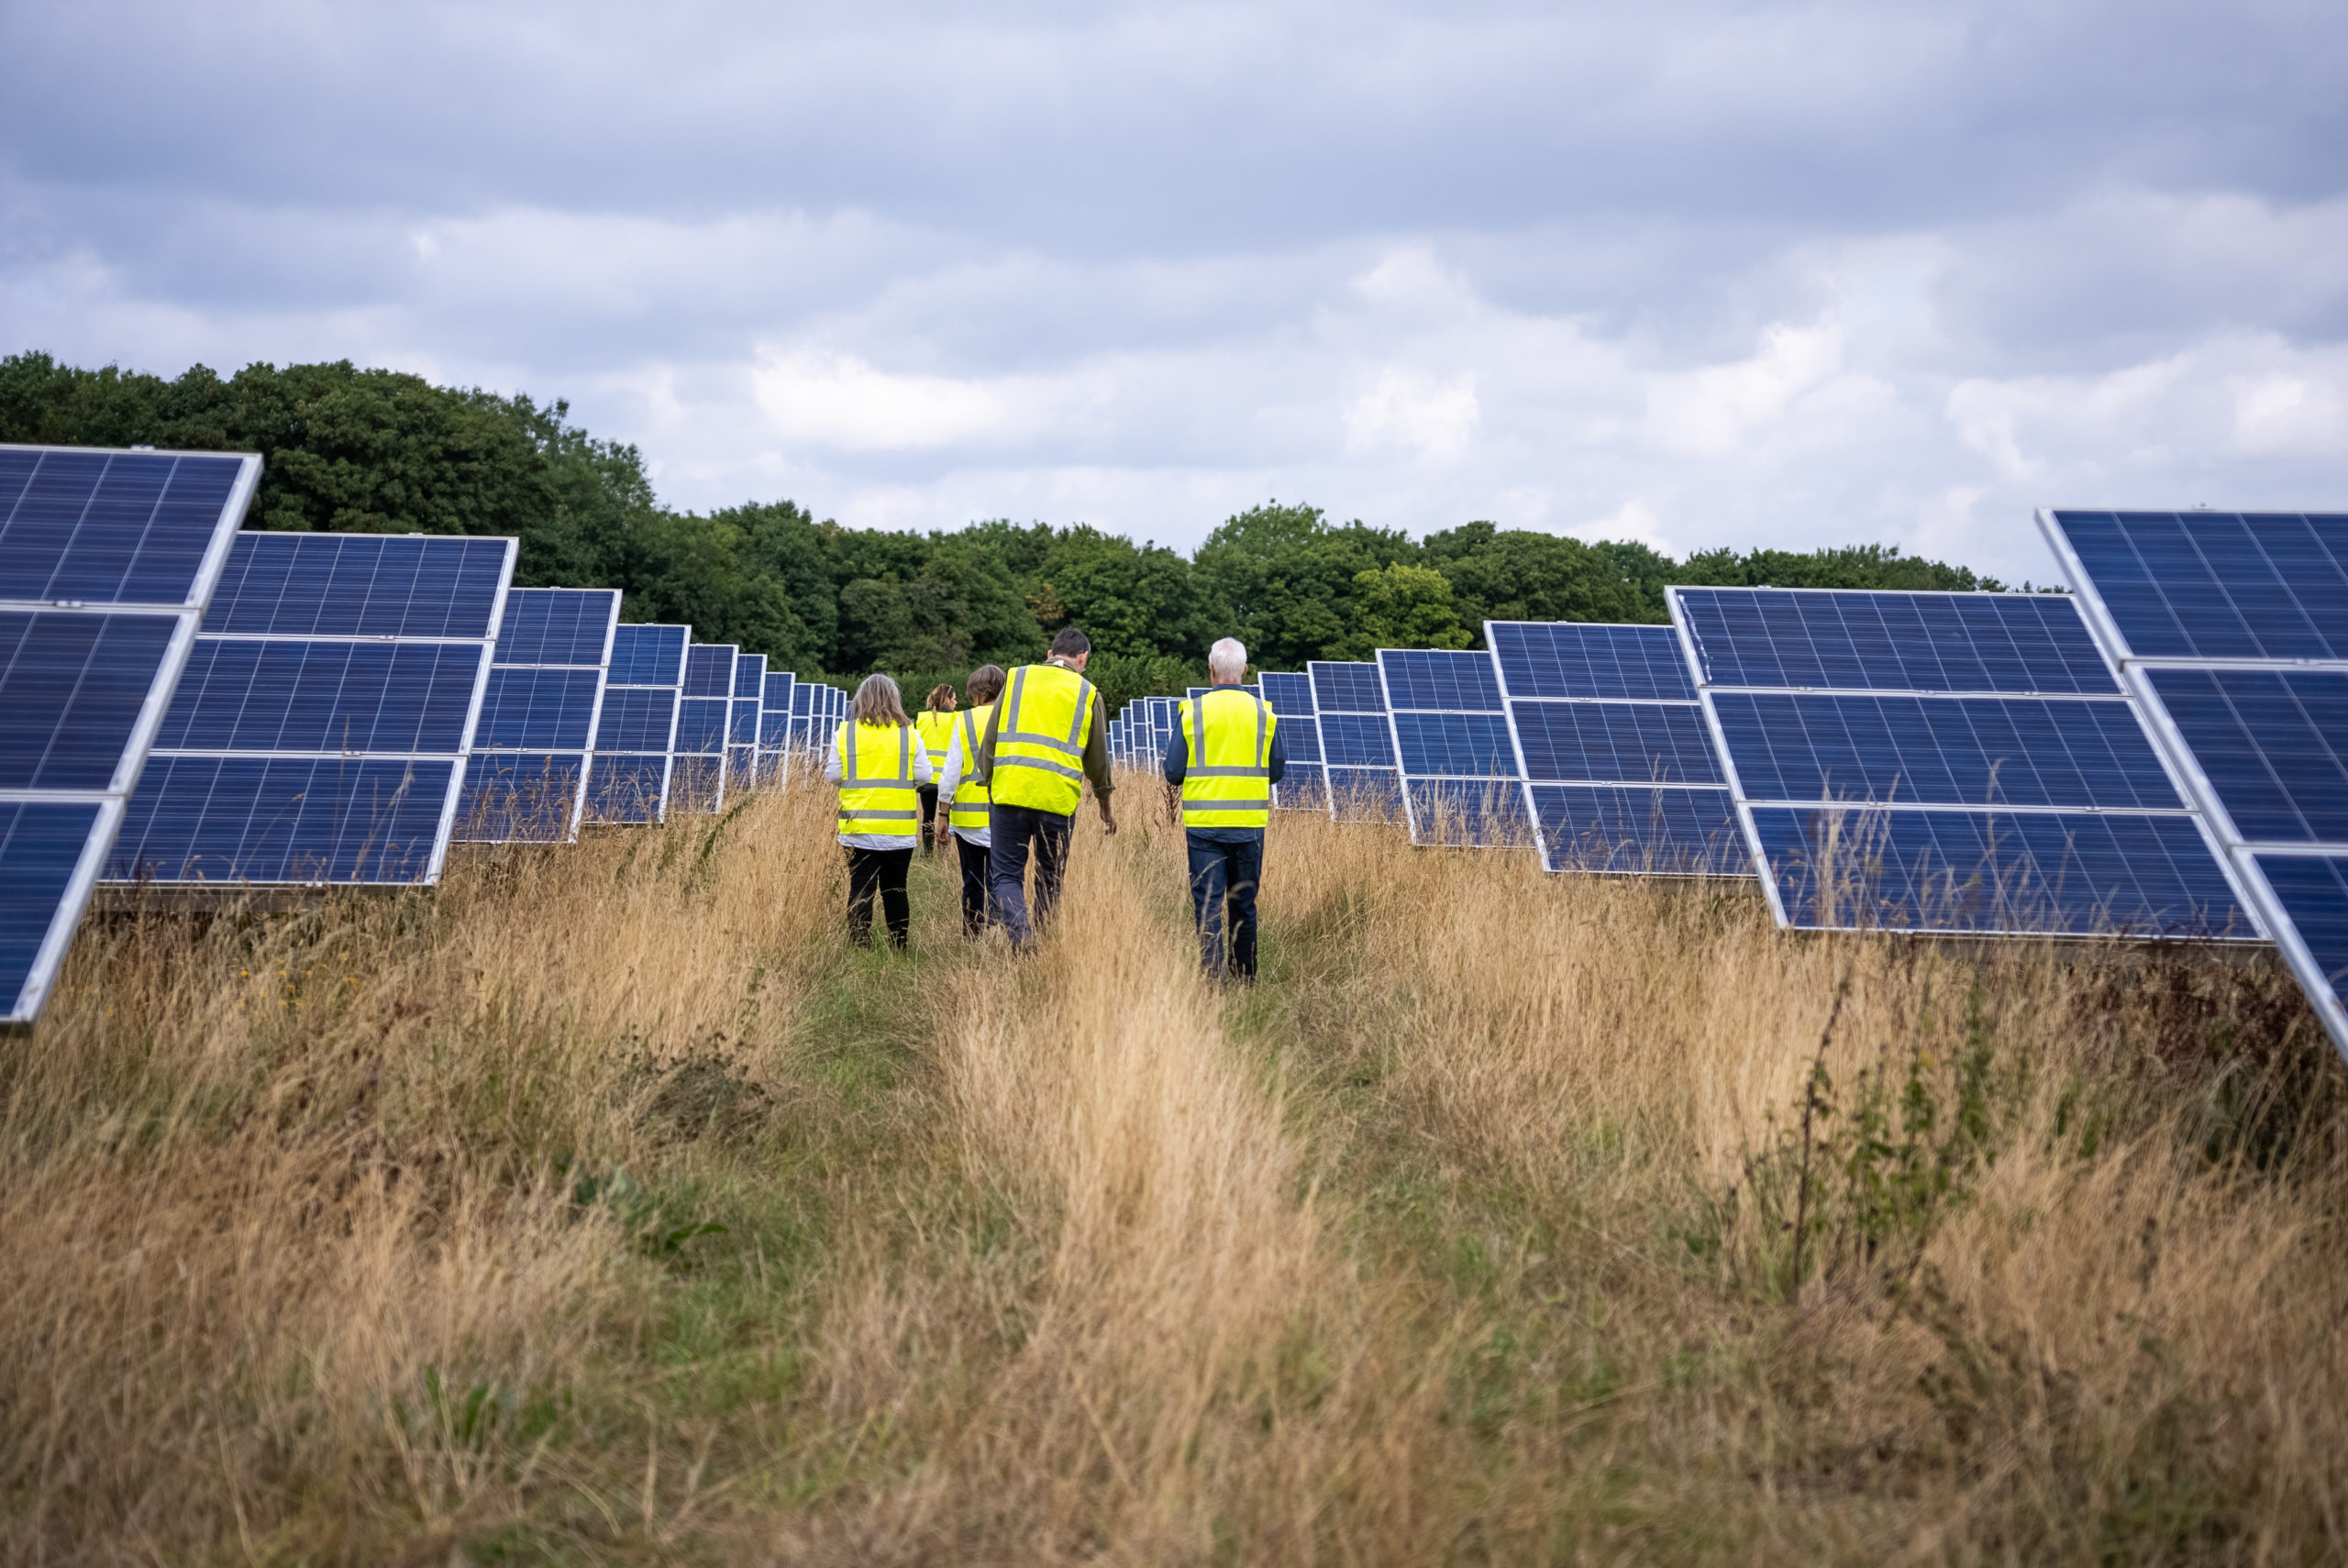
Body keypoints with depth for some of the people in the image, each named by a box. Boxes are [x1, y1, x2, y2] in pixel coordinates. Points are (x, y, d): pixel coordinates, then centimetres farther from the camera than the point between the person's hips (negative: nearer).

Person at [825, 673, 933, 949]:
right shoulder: (909, 734, -3)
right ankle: (899, 947, 16)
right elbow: (924, 776, -4)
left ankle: (859, 946, -3)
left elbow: (832, 775, -1)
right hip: (900, 829, 1)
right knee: (895, 889, 11)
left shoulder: (845, 733, -3)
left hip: (858, 826, 0)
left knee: (860, 888, 3)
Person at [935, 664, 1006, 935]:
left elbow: (951, 772, -2)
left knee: (973, 882, 9)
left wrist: (943, 814, 6)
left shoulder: (965, 721, -2)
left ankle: (971, 937, 13)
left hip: (968, 817, 0)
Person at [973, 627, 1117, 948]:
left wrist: (988, 781, 17)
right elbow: (1098, 757, 15)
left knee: (1006, 873, 5)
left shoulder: (1017, 678, 10)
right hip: (1058, 798, 0)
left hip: (1009, 791, 0)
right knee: (1050, 879, 15)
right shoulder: (1087, 693, 9)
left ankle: (1019, 934, -18)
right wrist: (1105, 806, 26)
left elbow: (989, 739, 8)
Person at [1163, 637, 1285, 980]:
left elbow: (1172, 772, -4)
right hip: (1250, 822, 2)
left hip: (1203, 822, -2)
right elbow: (1278, 771, 6)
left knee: (1207, 899, 2)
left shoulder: (1193, 711, -5)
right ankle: (1245, 971, 21)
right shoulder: (1264, 713, 1)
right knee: (1244, 900, 13)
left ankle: (1213, 970, -5)